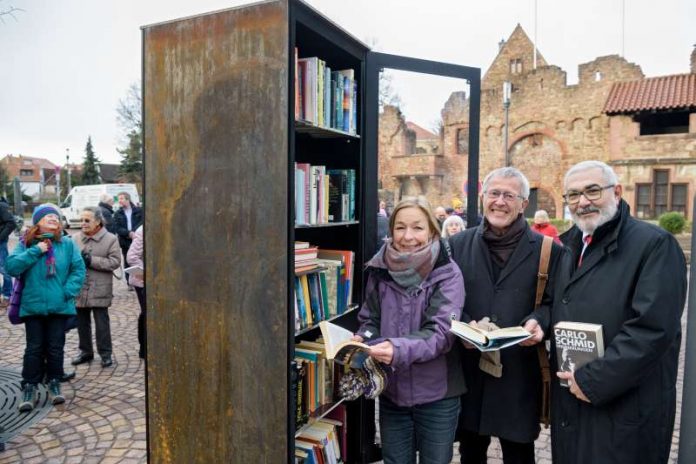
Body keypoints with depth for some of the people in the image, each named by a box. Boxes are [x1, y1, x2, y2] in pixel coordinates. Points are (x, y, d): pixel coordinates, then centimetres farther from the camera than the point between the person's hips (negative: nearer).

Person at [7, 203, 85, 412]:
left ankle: (54, 383, 25)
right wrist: (36, 251, -17)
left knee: (55, 347, 9)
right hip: (33, 306, 0)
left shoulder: (67, 244, -1)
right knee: (34, 348, 5)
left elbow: (79, 269, -3)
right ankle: (29, 387, 17)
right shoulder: (26, 244, 0)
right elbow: (11, 266, -12)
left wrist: (68, 291, -12)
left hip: (59, 306, 0)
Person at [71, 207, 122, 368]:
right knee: (82, 321, 15)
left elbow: (115, 262, -11)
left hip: (99, 289, -4)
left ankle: (105, 353, 16)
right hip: (79, 288, 4)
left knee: (102, 323, 3)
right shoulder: (76, 238, 6)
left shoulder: (110, 239, -5)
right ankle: (85, 351, 30)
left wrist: (91, 261, -18)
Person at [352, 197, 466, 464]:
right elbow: (370, 319, 5)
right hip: (391, 392, 3)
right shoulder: (380, 270, -5)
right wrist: (361, 340, -17)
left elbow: (441, 332, -21)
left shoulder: (448, 274, -13)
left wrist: (399, 349, -37)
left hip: (436, 396, -2)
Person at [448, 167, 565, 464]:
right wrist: (463, 326, -13)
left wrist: (538, 322, -19)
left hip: (520, 373, -1)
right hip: (468, 368, 2)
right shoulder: (458, 244, 4)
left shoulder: (548, 250, -1)